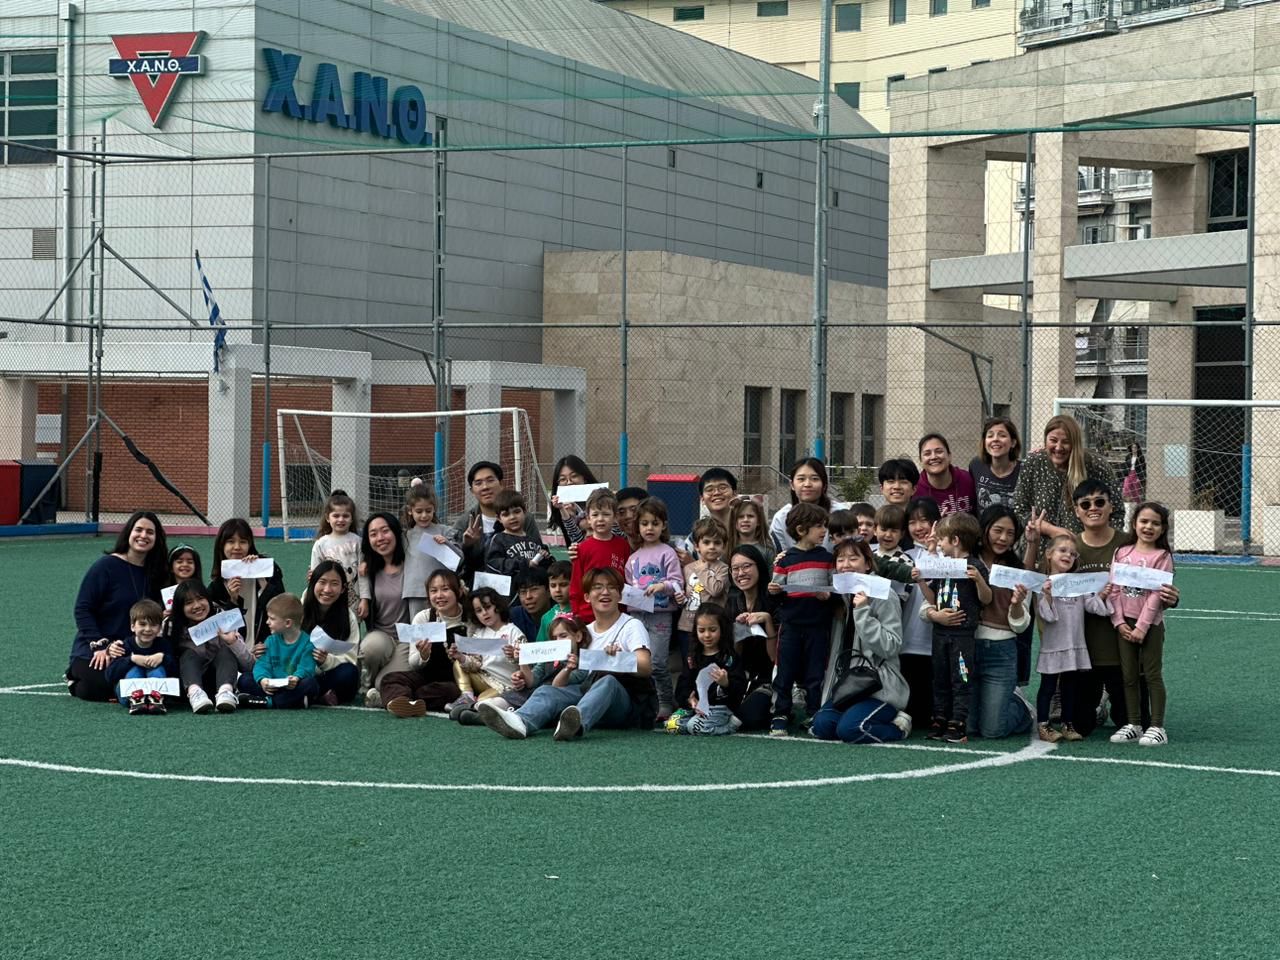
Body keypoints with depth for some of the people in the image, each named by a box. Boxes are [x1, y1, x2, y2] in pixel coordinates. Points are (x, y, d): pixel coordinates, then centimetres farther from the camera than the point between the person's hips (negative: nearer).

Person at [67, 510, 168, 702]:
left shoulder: (155, 573, 10)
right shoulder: (106, 566, -8)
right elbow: (82, 609, -9)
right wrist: (100, 645, -17)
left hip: (133, 652, 5)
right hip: (94, 650, -5)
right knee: (99, 688, -31)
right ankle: (76, 674, 9)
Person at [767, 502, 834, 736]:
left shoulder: (827, 558, 6)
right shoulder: (785, 559, 4)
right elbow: (778, 590, 9)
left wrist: (828, 595, -12)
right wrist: (773, 590, -13)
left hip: (818, 623, 1)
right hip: (790, 622, -1)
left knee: (815, 673, 4)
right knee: (785, 671, 1)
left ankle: (814, 716, 11)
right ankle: (780, 716, 7)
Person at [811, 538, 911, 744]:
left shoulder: (884, 597, -8)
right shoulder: (840, 597, 14)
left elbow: (891, 647, -18)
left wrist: (863, 612, -21)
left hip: (881, 688, -6)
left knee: (849, 729, -28)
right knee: (822, 726, -19)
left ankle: (899, 724, 0)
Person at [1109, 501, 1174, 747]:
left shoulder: (1162, 557, -6)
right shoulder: (1122, 553, 6)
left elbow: (1156, 595, -12)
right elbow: (1114, 590, 3)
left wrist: (1142, 627, -16)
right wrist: (1119, 622, -7)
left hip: (1150, 624, -4)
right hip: (1125, 623, 4)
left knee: (1152, 675, -1)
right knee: (1128, 676, 8)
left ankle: (1157, 727, 3)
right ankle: (1133, 724, 17)